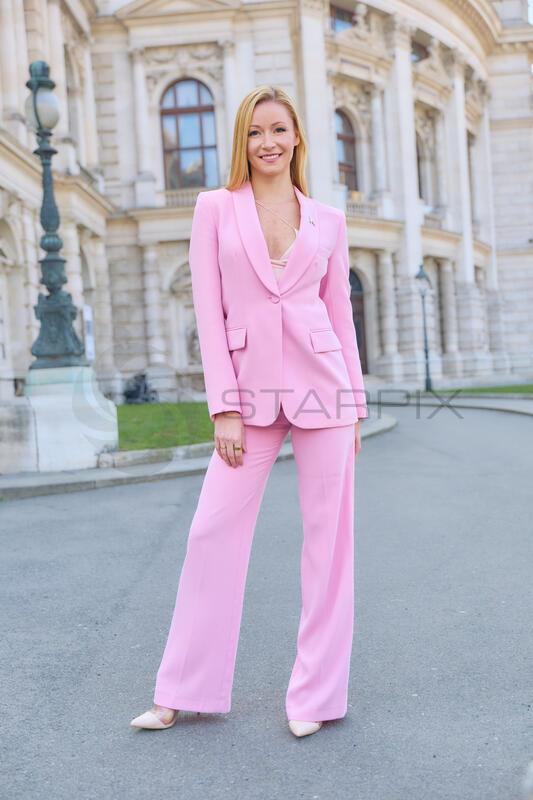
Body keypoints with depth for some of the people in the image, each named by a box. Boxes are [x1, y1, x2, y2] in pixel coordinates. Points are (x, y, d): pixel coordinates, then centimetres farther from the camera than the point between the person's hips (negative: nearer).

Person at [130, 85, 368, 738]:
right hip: (250, 390, -1)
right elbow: (208, 310, 0)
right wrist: (223, 406, -6)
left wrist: (355, 402, 8)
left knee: (328, 533, 4)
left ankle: (317, 693, 20)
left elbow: (340, 312, 11)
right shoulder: (215, 208, 6)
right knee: (214, 532, 1)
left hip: (321, 384, 1)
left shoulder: (327, 220, 10)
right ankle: (186, 690, 19)